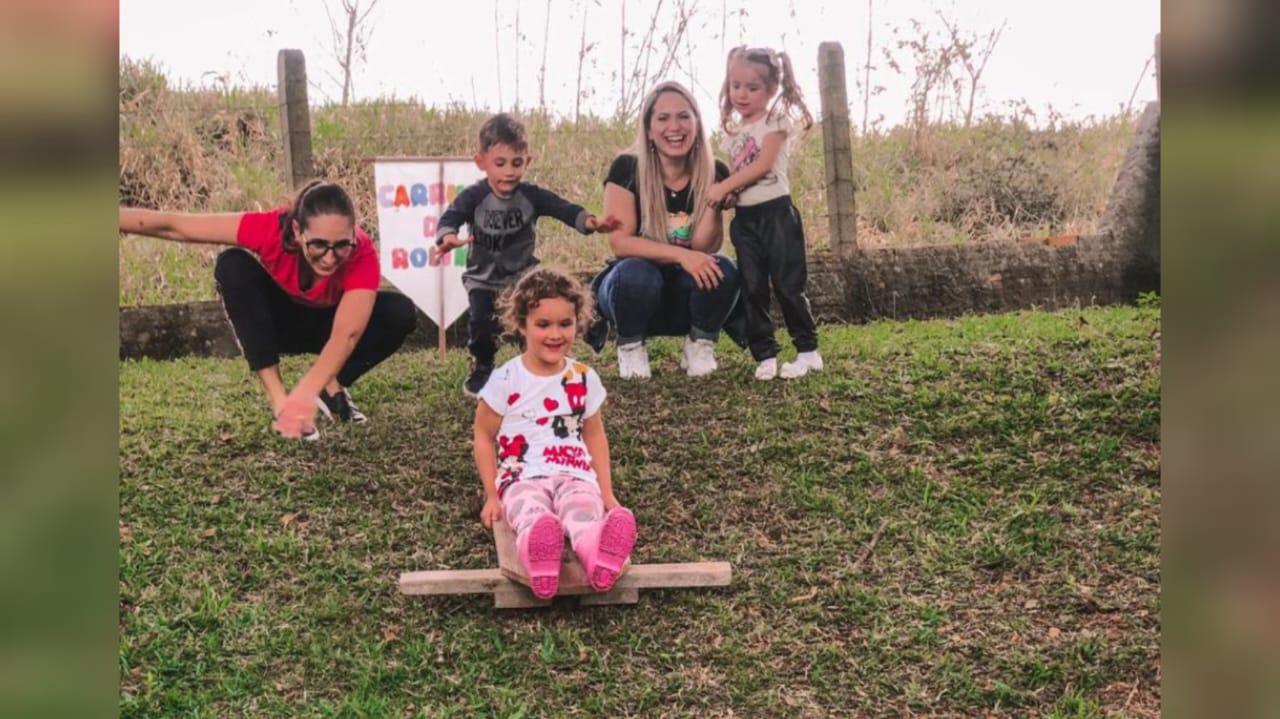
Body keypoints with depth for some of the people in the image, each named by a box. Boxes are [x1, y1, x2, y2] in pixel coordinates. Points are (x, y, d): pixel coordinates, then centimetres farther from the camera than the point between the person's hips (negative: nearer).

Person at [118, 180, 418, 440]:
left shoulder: (362, 255, -36)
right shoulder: (273, 229, -34)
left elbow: (346, 334, -48)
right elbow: (174, 226, -29)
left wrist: (305, 394, -62)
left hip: (327, 324, -1)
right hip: (277, 321, 1)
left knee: (401, 313, -29)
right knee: (233, 265, -30)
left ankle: (332, 388, -7)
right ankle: (278, 399, -28)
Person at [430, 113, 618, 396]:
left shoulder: (532, 195, -12)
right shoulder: (474, 197, -16)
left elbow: (564, 209, -23)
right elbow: (451, 216, -32)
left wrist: (589, 221, -46)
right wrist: (447, 237, -58)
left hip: (522, 274, 2)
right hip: (483, 277, -1)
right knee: (482, 323, -20)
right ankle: (482, 368, 11)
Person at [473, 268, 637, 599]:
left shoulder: (584, 378, 10)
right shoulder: (506, 380, 1)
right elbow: (484, 437, 9)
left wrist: (607, 493, 14)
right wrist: (492, 495, 4)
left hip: (575, 476, 2)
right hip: (522, 478, -2)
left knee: (584, 513, -36)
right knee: (533, 516, -39)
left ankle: (596, 552, -69)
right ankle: (538, 558, -71)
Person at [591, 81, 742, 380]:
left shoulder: (714, 173, -8)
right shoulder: (627, 169, -15)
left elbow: (704, 249, -15)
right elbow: (620, 242, -21)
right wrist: (679, 255, -34)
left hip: (687, 297, 2)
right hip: (634, 287, -2)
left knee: (721, 271, -29)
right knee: (637, 273, -36)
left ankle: (700, 345, -1)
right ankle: (630, 347, -6)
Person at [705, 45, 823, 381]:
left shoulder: (776, 120, -4)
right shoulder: (732, 132, 15)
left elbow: (763, 165, -14)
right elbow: (736, 174, 11)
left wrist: (724, 186, -16)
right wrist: (722, 194, -10)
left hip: (776, 212, -6)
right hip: (745, 217, 6)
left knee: (788, 284, -4)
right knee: (752, 289, 5)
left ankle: (808, 351, 7)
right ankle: (765, 355, 11)